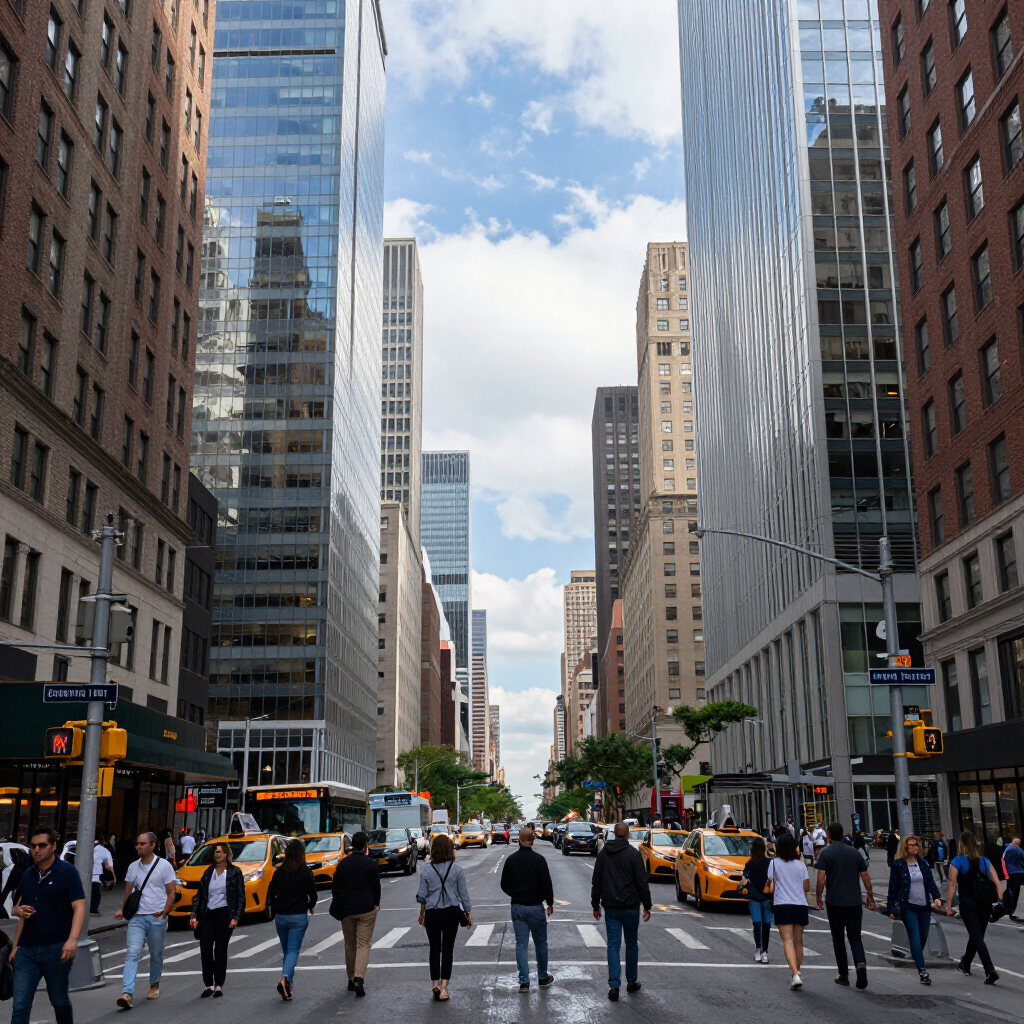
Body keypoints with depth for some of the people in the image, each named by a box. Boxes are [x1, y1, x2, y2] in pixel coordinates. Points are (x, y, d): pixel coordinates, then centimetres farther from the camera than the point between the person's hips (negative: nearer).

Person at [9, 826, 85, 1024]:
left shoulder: (67, 871, -5)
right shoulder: (28, 875, 12)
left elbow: (79, 907, -12)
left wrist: (72, 939, -25)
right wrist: (19, 910, 0)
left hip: (56, 948, -4)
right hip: (27, 949, 4)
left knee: (59, 1000, 10)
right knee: (20, 1005, -2)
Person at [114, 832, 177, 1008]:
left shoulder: (164, 866, -4)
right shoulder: (133, 867, 9)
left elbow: (171, 893, -3)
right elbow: (128, 893, 13)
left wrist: (164, 912, -15)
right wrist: (122, 910, -4)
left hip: (157, 918, -2)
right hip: (137, 917, 2)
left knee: (156, 955, 10)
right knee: (132, 954, -11)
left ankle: (154, 985, 31)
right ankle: (127, 993, -19)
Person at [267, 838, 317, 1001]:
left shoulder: (279, 872, 2)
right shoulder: (306, 872, -6)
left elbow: (271, 894, 3)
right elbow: (313, 894, -2)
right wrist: (310, 907, 18)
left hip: (281, 917, 3)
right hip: (299, 916, -3)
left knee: (286, 950, 15)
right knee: (293, 950, -2)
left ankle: (287, 987, 17)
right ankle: (284, 978, -25)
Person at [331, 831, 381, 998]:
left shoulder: (343, 863, 3)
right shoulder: (370, 863, -6)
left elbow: (335, 887, 6)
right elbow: (376, 886, -1)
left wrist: (338, 908, 16)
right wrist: (376, 904, 15)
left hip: (346, 909, 3)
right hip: (366, 909, -3)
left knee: (349, 945, 14)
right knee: (363, 944, -1)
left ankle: (351, 979, 20)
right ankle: (359, 978, -17)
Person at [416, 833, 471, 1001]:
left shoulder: (427, 871, -6)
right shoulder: (457, 869, -7)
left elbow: (421, 896, 0)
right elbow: (464, 894, -3)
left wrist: (422, 914, 16)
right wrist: (468, 913, 9)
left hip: (432, 914, 0)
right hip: (451, 912, 0)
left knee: (434, 949, 14)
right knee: (447, 949, 4)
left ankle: (435, 985, 17)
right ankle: (443, 988, -2)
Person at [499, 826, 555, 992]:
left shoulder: (511, 860, 0)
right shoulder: (538, 859, -12)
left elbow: (504, 885, 7)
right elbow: (546, 884, -12)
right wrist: (550, 903, 2)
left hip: (517, 907, 3)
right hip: (535, 907, -3)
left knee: (521, 944, 5)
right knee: (541, 943, 12)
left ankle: (524, 982, 2)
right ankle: (543, 977, 23)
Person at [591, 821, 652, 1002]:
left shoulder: (603, 853, 5)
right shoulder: (633, 853, -8)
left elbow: (596, 882, 9)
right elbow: (642, 882, -9)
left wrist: (595, 905, 15)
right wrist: (647, 906, -1)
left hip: (610, 907, 2)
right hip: (630, 906, -2)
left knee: (613, 944, 3)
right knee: (631, 944, 12)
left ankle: (614, 985, -6)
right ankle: (632, 982, 20)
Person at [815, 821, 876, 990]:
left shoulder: (825, 853, -5)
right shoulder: (854, 852, 7)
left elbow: (821, 879, -13)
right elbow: (865, 877, 9)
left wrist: (819, 898, -1)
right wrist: (870, 897, 19)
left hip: (834, 902, -3)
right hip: (854, 902, 3)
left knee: (838, 938, 9)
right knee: (855, 937, 7)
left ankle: (844, 975, 12)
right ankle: (861, 964, -19)